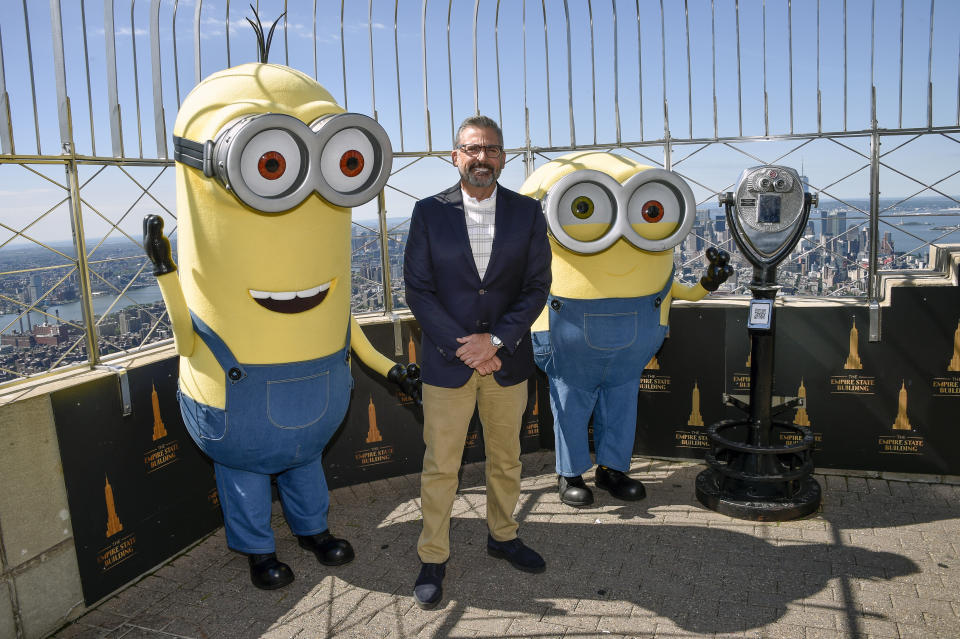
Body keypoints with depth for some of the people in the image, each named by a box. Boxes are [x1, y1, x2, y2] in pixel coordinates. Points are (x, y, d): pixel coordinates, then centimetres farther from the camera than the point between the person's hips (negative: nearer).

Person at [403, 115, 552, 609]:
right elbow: (417, 290, -6)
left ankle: (502, 536, 40)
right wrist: (463, 346, -13)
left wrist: (495, 340, -13)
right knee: (439, 467, 8)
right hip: (446, 362, -2)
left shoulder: (527, 212, 1)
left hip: (507, 360, 2)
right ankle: (433, 558, 25)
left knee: (506, 459, 18)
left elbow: (537, 285, -2)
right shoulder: (429, 212, -4)